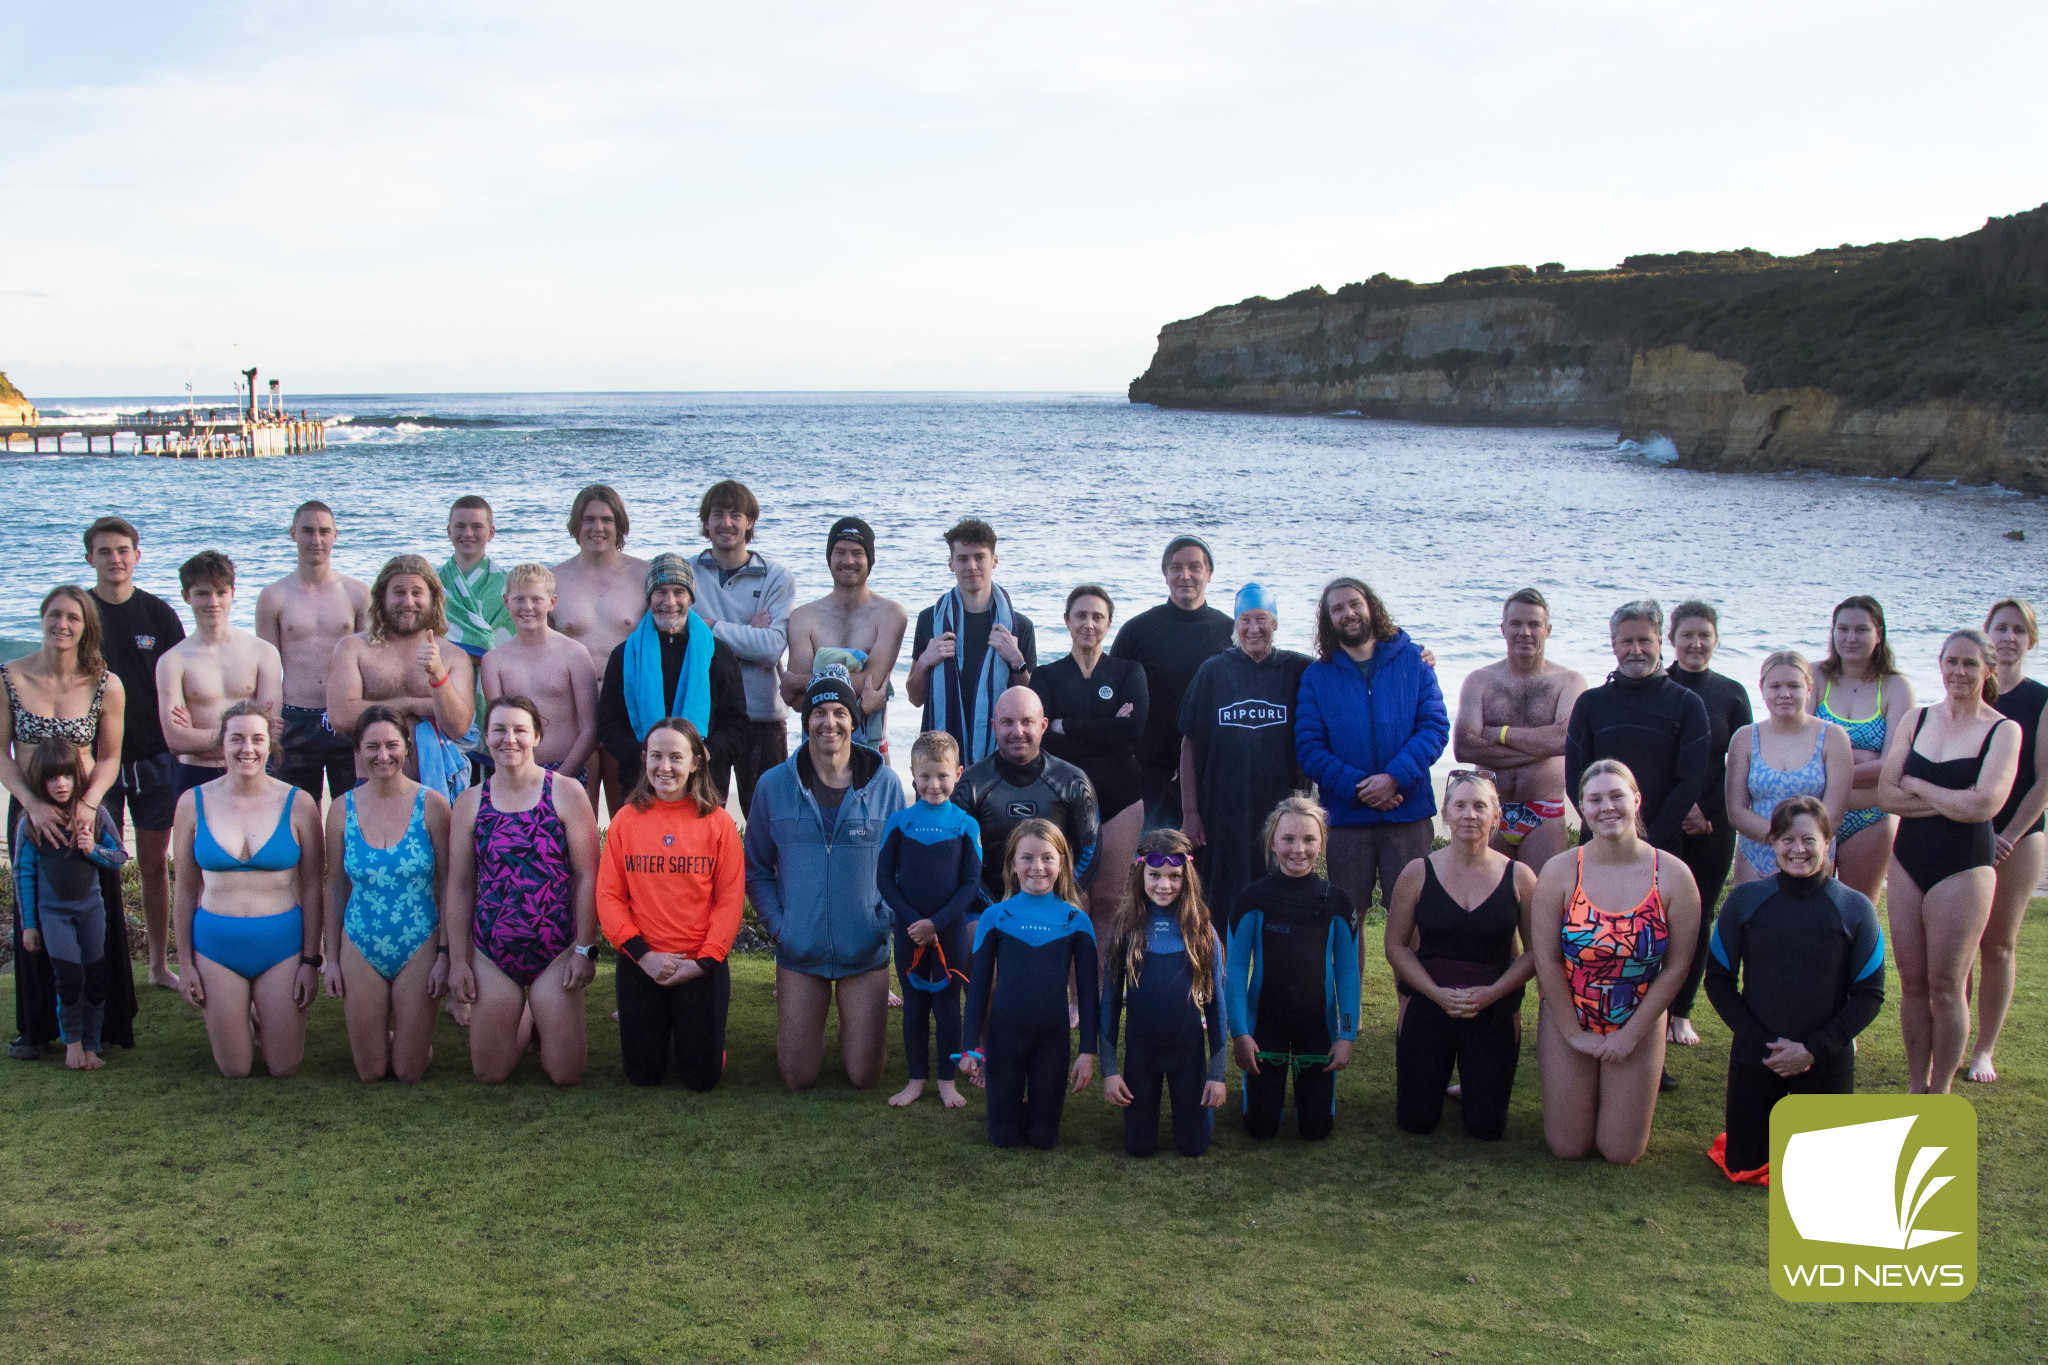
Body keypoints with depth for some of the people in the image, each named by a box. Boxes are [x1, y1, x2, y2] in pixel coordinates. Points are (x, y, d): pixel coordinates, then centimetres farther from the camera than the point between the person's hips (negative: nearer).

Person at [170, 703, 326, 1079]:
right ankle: (235, 1027, 40)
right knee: (234, 1070, 7)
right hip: (216, 945, 1)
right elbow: (184, 888, 5)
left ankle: (263, 1023, 37)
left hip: (282, 944, -1)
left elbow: (312, 888, -2)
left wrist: (311, 961, -5)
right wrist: (185, 961, 3)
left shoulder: (297, 804, -6)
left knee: (284, 1069, 5)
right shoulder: (194, 803, -2)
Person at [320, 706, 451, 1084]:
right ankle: (380, 1032, 38)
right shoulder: (342, 809, -1)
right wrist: (331, 957, 5)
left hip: (420, 947, -2)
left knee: (410, 1071, 3)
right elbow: (336, 887, 6)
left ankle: (416, 1033, 36)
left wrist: (445, 953, -8)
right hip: (360, 949, 2)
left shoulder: (431, 804, -8)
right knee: (371, 1071, 6)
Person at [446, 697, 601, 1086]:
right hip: (491, 955, 2)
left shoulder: (566, 794, -4)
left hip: (556, 952, -2)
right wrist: (457, 961, 2)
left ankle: (545, 1023, 31)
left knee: (566, 1074, -2)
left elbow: (587, 877, -5)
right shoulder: (470, 803, 3)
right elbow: (459, 887, 5)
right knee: (491, 1073, 4)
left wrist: (585, 949, -10)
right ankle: (521, 1022, 35)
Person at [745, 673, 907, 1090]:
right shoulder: (773, 785, -1)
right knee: (798, 1078, 4)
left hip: (867, 952, 0)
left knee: (864, 1077, 3)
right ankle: (792, 1031, 37)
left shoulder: (885, 784, -2)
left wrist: (886, 920, -6)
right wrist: (778, 926, -5)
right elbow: (757, 869, 7)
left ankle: (857, 1025, 35)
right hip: (800, 952, 0)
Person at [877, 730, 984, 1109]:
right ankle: (916, 1080, 20)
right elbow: (884, 878, -1)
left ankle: (947, 1080, 18)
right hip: (909, 931, 1)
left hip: (950, 931, -1)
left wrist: (936, 923, -13)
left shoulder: (965, 825, -3)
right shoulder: (899, 822, -1)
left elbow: (971, 884, -4)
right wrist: (913, 921, -11)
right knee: (914, 1005, 9)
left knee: (947, 1004, 6)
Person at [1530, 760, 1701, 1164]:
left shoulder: (1673, 875, -12)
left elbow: (1677, 966, -7)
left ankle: (1624, 1097, 35)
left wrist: (1631, 1035, -8)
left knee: (1622, 1153, 4)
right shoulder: (1559, 872, -12)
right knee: (1568, 1148, 4)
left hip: (1638, 1028, 0)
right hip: (1568, 1024, 0)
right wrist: (1574, 1034, -9)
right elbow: (1546, 960, -10)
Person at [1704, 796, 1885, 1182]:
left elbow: (1869, 995, -5)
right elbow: (1718, 979, -2)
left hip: (1826, 1062, 0)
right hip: (1754, 1058, 1)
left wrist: (1814, 1049, -15)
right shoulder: (1745, 899, -6)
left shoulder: (1854, 909, -7)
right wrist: (1761, 1043, -12)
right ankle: (1766, 1121, 36)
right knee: (1745, 1169, 6)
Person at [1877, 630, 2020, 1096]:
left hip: (1964, 868, -4)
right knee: (1912, 983, 8)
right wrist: (1953, 801, -11)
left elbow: (1985, 804, -19)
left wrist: (1917, 786, -7)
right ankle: (1915, 1087, 20)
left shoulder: (2003, 731, -5)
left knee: (1946, 986, 0)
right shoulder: (1918, 720, 7)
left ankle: (1940, 1093, 13)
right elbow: (1886, 794, -2)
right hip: (1908, 861, 4)